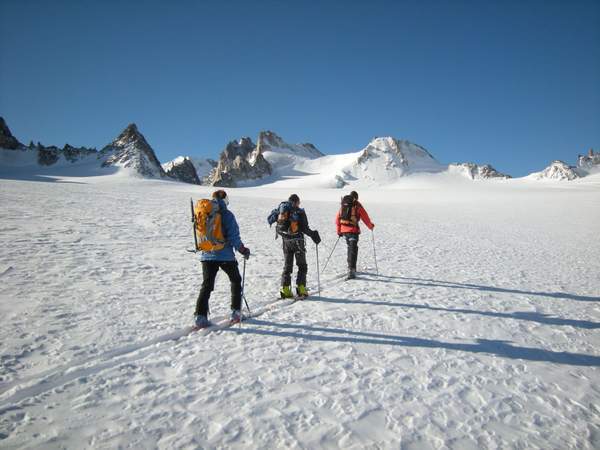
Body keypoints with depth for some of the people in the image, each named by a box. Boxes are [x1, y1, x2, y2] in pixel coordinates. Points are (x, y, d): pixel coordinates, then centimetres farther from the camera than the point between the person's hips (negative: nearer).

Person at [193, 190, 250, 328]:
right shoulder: (227, 214, -11)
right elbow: (234, 237, -13)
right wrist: (243, 250, 0)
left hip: (207, 256, 4)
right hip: (225, 255, -3)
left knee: (207, 285, 7)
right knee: (236, 280, 17)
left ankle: (200, 315, -5)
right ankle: (236, 312, 18)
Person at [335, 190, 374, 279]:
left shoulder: (343, 205, 11)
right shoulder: (357, 205, -3)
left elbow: (337, 218, 12)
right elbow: (365, 217, 1)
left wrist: (339, 231, 19)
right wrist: (371, 226, 18)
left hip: (343, 230, 6)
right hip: (353, 230, -5)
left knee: (350, 247, 21)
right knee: (353, 250, -6)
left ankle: (351, 268, 30)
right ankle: (351, 269, -17)